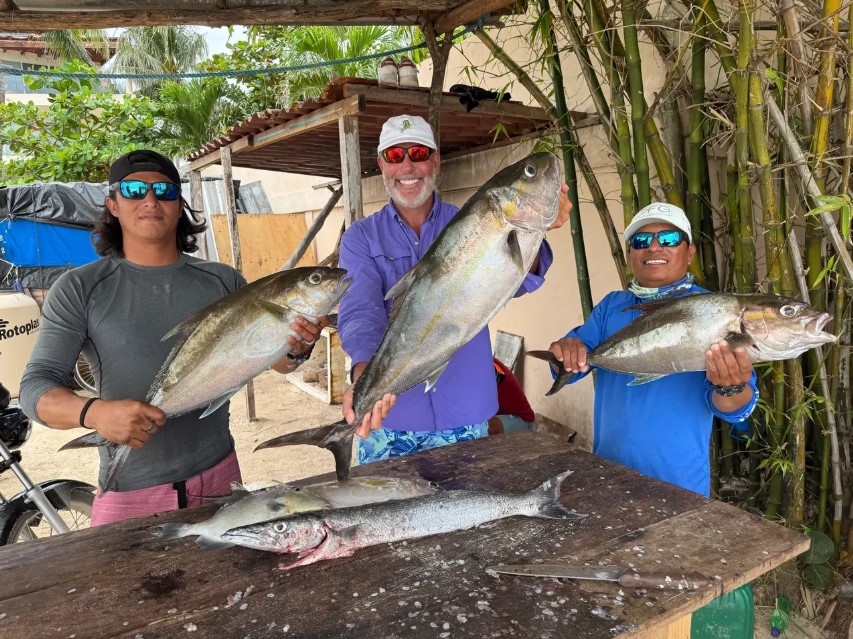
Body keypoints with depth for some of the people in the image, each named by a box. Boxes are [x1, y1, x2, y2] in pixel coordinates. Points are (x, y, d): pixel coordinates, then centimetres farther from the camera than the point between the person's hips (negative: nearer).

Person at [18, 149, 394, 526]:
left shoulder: (222, 281, 2)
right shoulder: (79, 289, -3)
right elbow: (36, 387, -8)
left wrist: (296, 350, -21)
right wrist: (93, 413, -30)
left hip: (218, 474, 2)